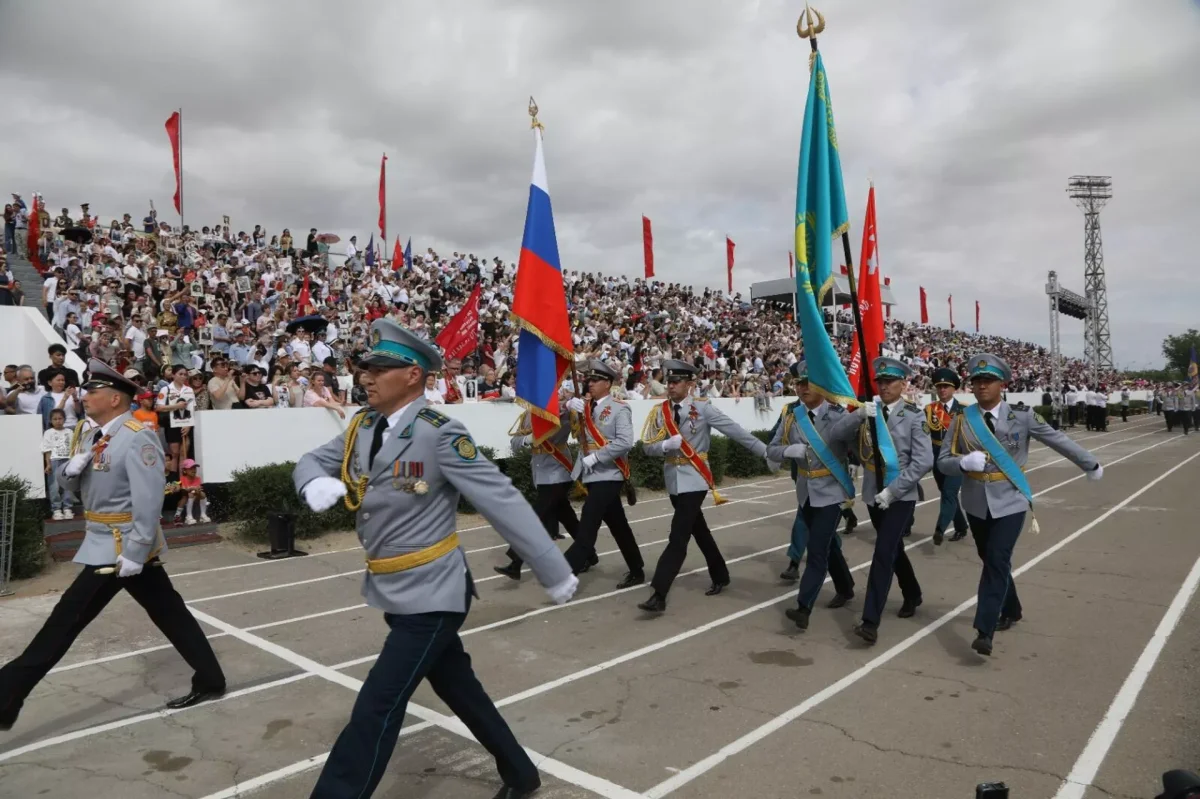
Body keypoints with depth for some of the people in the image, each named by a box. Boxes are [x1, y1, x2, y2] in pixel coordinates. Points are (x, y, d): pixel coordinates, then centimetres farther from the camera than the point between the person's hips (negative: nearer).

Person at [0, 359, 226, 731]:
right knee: (170, 614, 12)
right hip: (104, 543, 9)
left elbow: (149, 501, -23)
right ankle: (210, 680, 20)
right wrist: (71, 469, -8)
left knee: (65, 621, -1)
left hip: (123, 546, -9)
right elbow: (70, 485, 16)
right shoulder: (91, 435, 10)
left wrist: (134, 552, -25)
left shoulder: (137, 438, -18)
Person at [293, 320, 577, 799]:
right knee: (457, 688, 20)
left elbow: (503, 502, -21)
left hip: (432, 593, -8)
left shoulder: (439, 434, -21)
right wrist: (315, 482, -16)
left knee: (377, 707, -7)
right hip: (395, 591, 8)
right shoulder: (362, 427, 1)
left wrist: (553, 573, -19)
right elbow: (313, 460, 11)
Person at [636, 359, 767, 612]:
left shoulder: (702, 408, -9)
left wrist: (765, 450, -10)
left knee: (678, 537, -10)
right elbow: (648, 447, -2)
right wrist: (666, 445, -23)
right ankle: (720, 576, 37)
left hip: (694, 480, -5)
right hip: (673, 480, 5)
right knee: (699, 531, 18)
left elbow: (734, 430, -9)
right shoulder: (659, 410, 2)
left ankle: (659, 595, -10)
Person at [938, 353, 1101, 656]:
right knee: (990, 560, 17)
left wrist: (1091, 465, 17)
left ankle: (984, 631, -13)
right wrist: (964, 463, -26)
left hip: (1010, 502, -3)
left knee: (998, 562, -13)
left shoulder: (1021, 416, -8)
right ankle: (1010, 610, 41)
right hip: (976, 502, 3)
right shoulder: (961, 420, -5)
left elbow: (1057, 439, 5)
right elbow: (942, 462, -4)